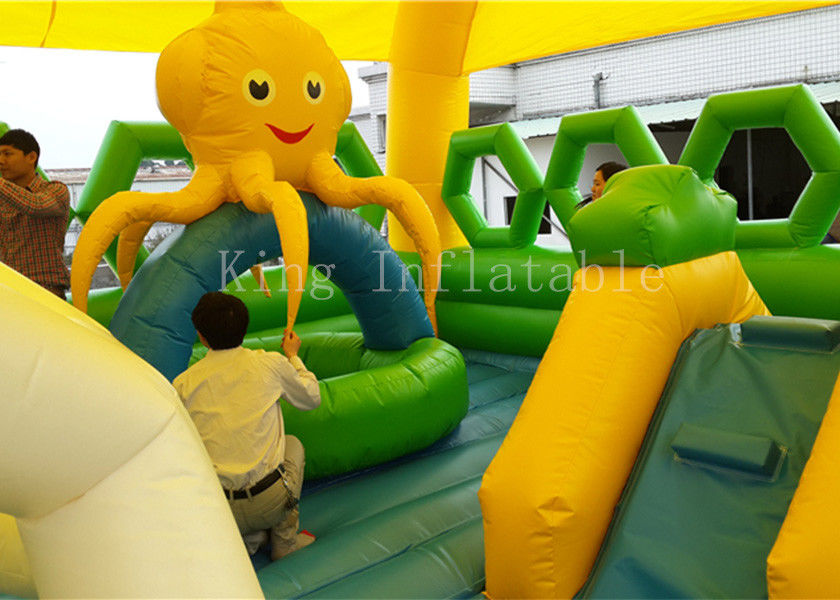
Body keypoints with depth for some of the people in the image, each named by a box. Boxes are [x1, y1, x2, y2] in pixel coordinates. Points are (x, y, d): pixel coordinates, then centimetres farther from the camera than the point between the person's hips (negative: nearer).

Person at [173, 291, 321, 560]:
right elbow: (312, 398, 18)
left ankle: (248, 539, 12)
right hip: (270, 504, -1)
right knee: (292, 444, 30)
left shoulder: (183, 384, 0)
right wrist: (293, 356, 34)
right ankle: (285, 540, 20)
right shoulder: (271, 363, -1)